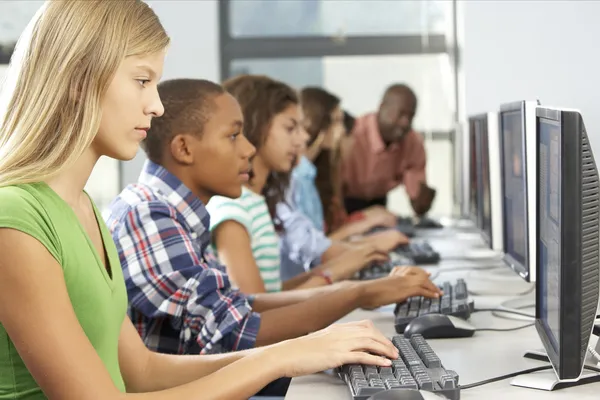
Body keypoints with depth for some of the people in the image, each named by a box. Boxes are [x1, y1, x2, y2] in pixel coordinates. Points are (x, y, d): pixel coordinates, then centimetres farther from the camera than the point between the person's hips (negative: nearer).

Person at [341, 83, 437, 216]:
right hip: (342, 205, -4)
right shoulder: (350, 138, -30)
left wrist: (424, 198, -30)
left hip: (376, 203, 4)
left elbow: (419, 208, -9)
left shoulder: (415, 144, -14)